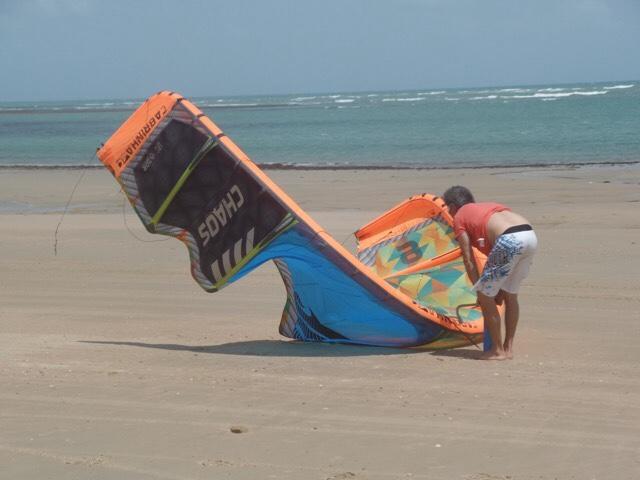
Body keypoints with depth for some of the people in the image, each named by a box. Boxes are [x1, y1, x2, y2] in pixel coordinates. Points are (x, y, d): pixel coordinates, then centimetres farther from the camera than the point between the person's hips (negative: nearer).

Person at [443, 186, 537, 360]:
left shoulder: (459, 217, 17)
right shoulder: (487, 207, 36)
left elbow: (469, 260, 12)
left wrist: (480, 291, 19)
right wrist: (500, 288, 38)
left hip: (510, 240, -7)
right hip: (530, 235, 7)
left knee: (485, 297, 10)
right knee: (510, 295, 24)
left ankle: (498, 350, 16)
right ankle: (508, 347, 30)